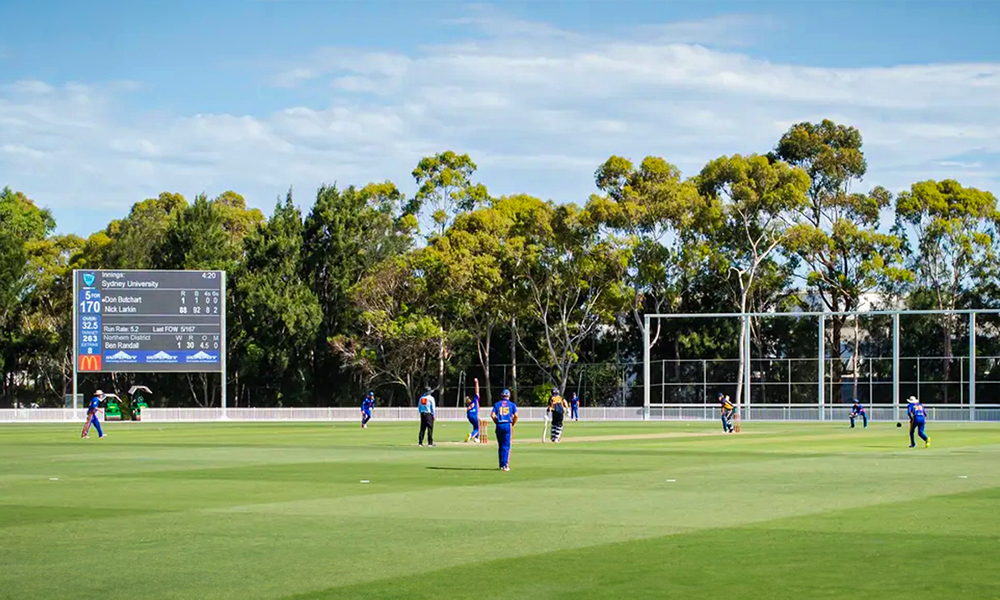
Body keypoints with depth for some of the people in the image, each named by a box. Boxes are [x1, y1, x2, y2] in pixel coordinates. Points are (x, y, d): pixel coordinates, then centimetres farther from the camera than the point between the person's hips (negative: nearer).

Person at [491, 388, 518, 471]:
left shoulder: (497, 404, 9)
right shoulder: (512, 404, 7)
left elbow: (492, 415, -3)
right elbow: (515, 415, -6)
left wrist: (497, 422, 10)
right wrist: (513, 424, 7)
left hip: (499, 426, 2)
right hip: (508, 425, -2)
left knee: (500, 446, 11)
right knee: (506, 445, -1)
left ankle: (501, 465, 12)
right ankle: (505, 465, -10)